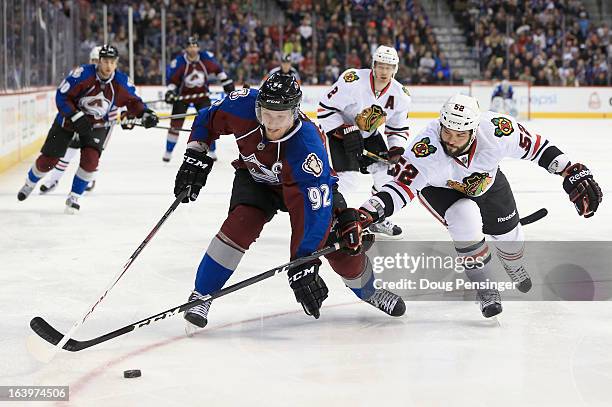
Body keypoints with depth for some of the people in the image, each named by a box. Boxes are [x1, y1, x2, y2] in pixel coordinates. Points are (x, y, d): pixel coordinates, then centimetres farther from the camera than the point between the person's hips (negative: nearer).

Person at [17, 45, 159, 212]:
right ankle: (30, 184, 34)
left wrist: (144, 113, -20)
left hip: (97, 124, 2)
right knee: (48, 160, 3)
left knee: (90, 160, -20)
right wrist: (76, 116, -30)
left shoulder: (121, 82, -16)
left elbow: (132, 101, -1)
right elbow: (62, 96, -22)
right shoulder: (83, 74, -27)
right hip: (68, 118, -2)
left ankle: (74, 197, -1)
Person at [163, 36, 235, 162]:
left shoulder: (207, 58, -14)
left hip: (201, 94, 2)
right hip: (182, 95, -2)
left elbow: (217, 68, 4)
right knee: (176, 123, -3)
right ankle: (168, 152, 10)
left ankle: (212, 151, 5)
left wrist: (226, 82, 5)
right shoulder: (178, 62, -21)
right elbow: (172, 79, -11)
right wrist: (170, 91, -25)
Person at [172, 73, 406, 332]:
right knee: (240, 225, -26)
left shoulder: (307, 147, -42)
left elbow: (314, 210, -44)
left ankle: (369, 292, 26)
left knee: (344, 247, -7)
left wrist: (303, 264, -48)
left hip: (307, 185, -2)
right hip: (256, 178, 2)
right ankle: (200, 296, -14)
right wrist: (196, 157, -15)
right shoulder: (244, 105, -32)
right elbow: (208, 119, -8)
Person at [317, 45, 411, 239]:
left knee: (386, 173, -1)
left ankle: (379, 219, 18)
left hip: (370, 134, 6)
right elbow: (326, 108, -23)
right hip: (340, 131, -6)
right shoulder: (353, 81, -29)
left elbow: (399, 129, 3)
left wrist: (396, 150, -15)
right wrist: (346, 132, -27)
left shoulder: (400, 95, -11)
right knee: (349, 177, -18)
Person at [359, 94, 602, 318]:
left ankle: (514, 266, 51)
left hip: (486, 179, 3)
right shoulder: (426, 149, -43)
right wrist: (368, 214, -54)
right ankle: (484, 288, -4)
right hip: (438, 187, -3)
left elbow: (533, 145, -23)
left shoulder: (496, 130, -37)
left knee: (507, 232, 12)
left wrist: (572, 172, -22)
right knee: (466, 223, -28)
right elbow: (402, 186, -40)